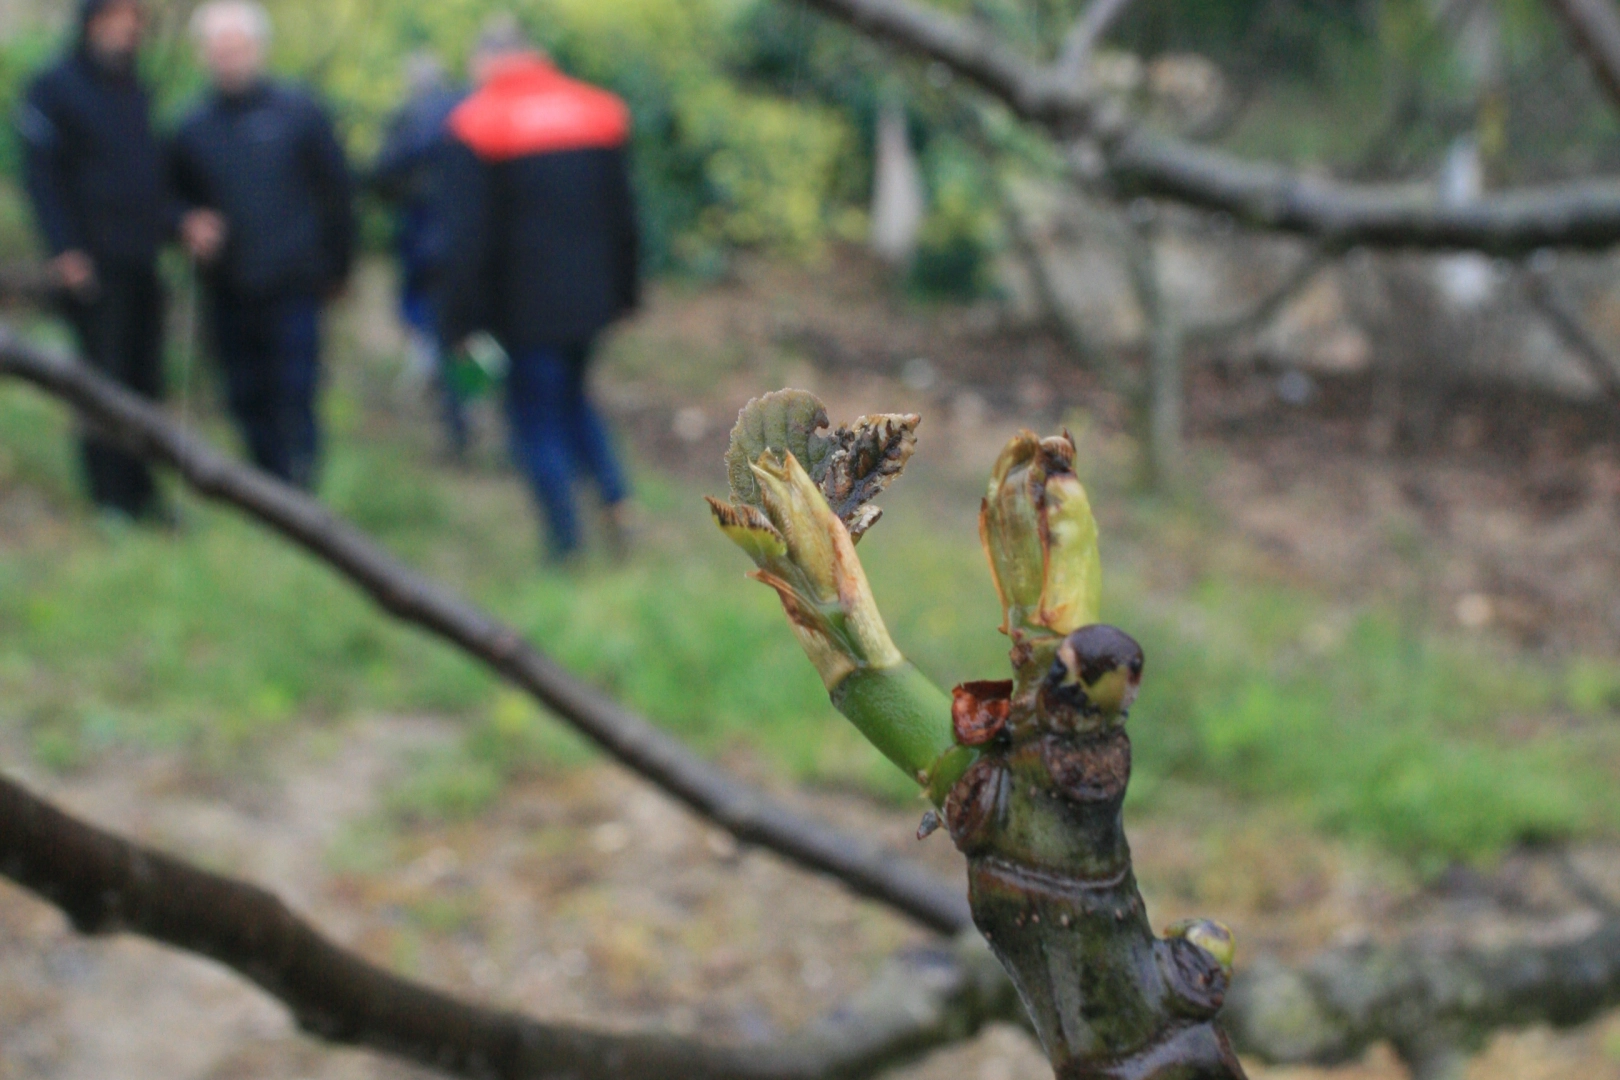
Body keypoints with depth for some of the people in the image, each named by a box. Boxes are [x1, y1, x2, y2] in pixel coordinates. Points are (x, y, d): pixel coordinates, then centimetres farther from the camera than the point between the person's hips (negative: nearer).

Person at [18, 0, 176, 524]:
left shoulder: (138, 95, 18)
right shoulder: (55, 88, -2)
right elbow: (40, 175, -8)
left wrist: (180, 220, 6)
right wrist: (65, 249, -16)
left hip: (142, 263, 6)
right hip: (92, 261, -6)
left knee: (144, 379, 6)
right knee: (105, 377, -7)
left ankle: (141, 494, 13)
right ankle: (109, 496, -1)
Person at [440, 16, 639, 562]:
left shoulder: (476, 124, -6)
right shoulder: (599, 110, 8)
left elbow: (469, 237, -10)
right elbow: (623, 215, 10)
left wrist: (463, 319, -6)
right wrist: (623, 290, 16)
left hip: (526, 307, -5)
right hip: (590, 296, 5)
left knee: (536, 419, 4)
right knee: (571, 397, 23)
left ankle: (567, 545, 1)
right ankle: (615, 496, 5)